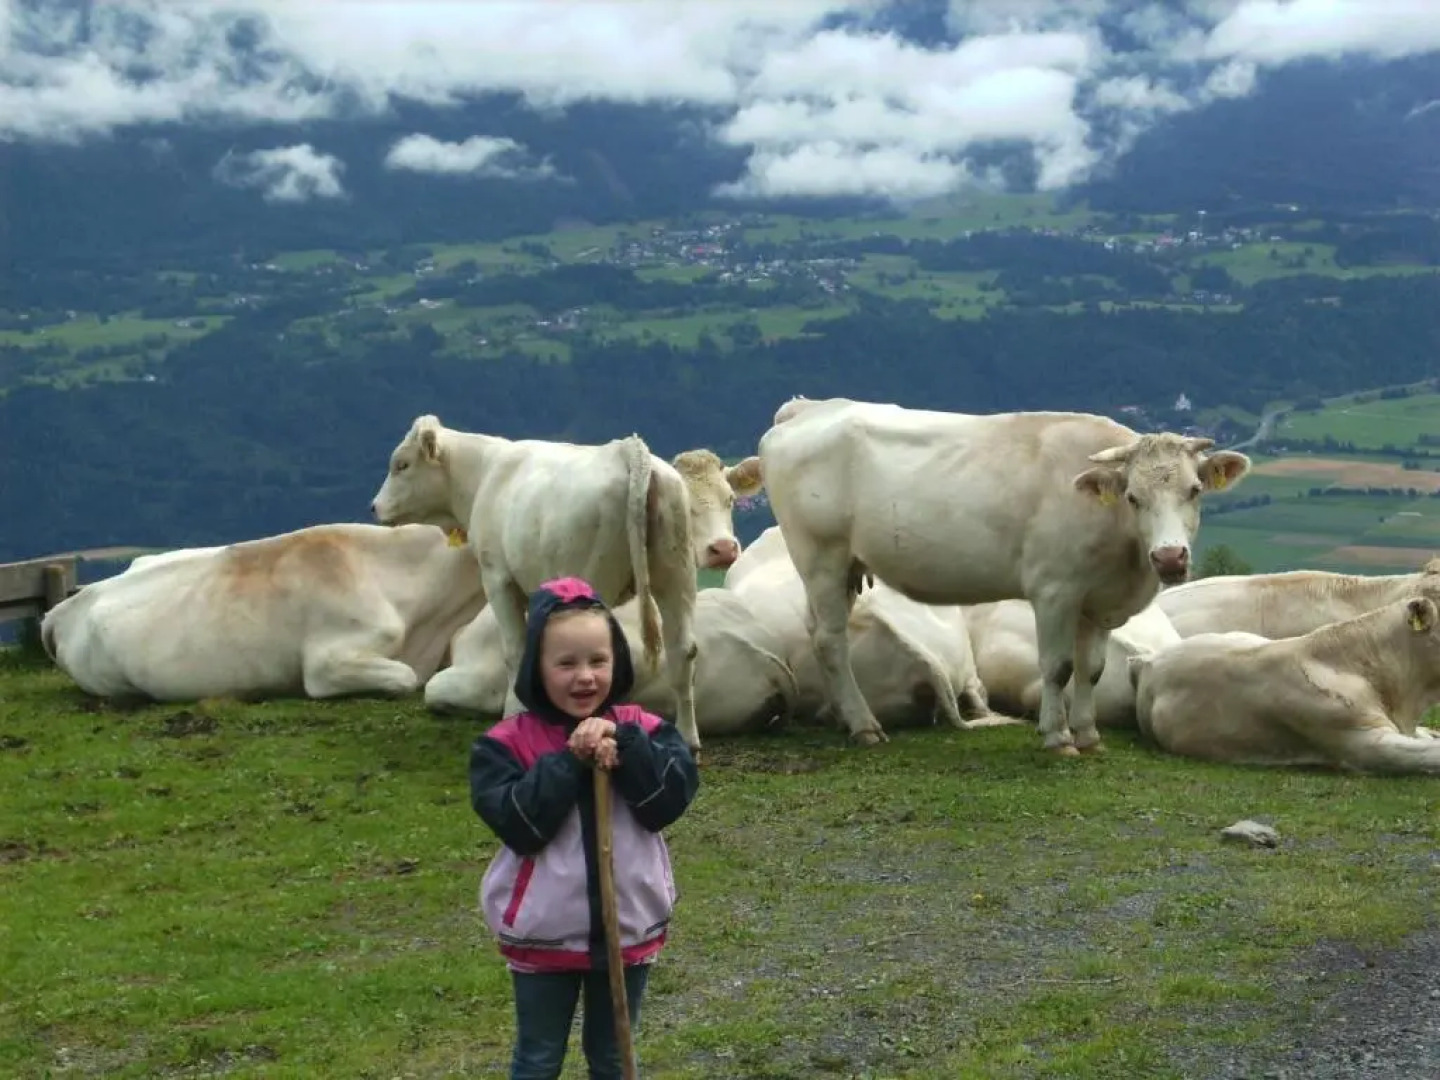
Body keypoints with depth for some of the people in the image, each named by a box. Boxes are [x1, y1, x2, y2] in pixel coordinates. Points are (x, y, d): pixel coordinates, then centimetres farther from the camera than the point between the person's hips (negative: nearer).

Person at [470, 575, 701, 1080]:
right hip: (544, 932, -2)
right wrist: (569, 761, -24)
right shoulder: (507, 744, -10)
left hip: (628, 926, 2)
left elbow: (670, 801, -15)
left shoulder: (642, 731, -3)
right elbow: (518, 823, -21)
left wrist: (624, 746, -24)